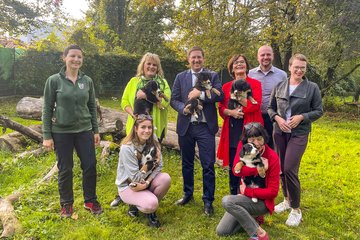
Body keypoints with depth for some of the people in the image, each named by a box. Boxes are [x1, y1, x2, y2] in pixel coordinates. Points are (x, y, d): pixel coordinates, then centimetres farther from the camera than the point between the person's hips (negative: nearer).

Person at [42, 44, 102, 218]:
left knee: (90, 166, 3)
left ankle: (90, 201, 24)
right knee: (65, 169, 7)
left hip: (84, 131, 3)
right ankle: (66, 204, 27)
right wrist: (47, 136, -6)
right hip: (61, 132, -2)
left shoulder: (87, 81, 3)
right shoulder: (54, 80, -5)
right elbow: (47, 109, -3)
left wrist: (96, 130, 8)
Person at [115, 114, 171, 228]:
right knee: (151, 204, -30)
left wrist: (148, 182, -25)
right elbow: (135, 177, -23)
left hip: (146, 181, 6)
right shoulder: (127, 148, -24)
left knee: (166, 178, -24)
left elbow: (158, 166, -10)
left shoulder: (153, 142, -7)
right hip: (128, 186, -5)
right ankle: (135, 205, 7)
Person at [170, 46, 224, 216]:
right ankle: (188, 194, 34)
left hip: (205, 126, -2)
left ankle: (208, 201, 14)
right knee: (187, 163, 15)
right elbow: (173, 100, 3)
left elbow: (220, 95, -10)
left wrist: (201, 94, -19)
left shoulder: (212, 76, 3)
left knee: (208, 165, 0)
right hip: (185, 126, 2)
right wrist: (184, 108, -16)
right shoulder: (180, 77, 8)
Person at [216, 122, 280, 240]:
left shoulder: (272, 157, -19)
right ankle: (250, 218, 16)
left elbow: (273, 191, -17)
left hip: (262, 201, -5)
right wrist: (257, 168, -31)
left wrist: (247, 191, -18)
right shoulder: (243, 146, -8)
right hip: (245, 196, 5)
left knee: (227, 201, -30)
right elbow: (236, 170, -21)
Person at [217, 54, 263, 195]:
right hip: (232, 130, 3)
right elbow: (221, 108, 7)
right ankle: (234, 197, 20)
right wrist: (231, 112, -14)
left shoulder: (255, 84, 6)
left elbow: (256, 105, -8)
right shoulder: (226, 86, 14)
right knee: (233, 166, 7)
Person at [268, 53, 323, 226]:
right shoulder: (279, 86, 4)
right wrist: (277, 118, -10)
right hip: (280, 132, 4)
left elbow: (318, 111, 1)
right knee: (281, 169, 11)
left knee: (290, 169, -12)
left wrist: (301, 117, -15)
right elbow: (270, 108, 9)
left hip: (299, 134, -3)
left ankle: (296, 210, 6)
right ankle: (287, 200, 33)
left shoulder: (312, 88, -3)